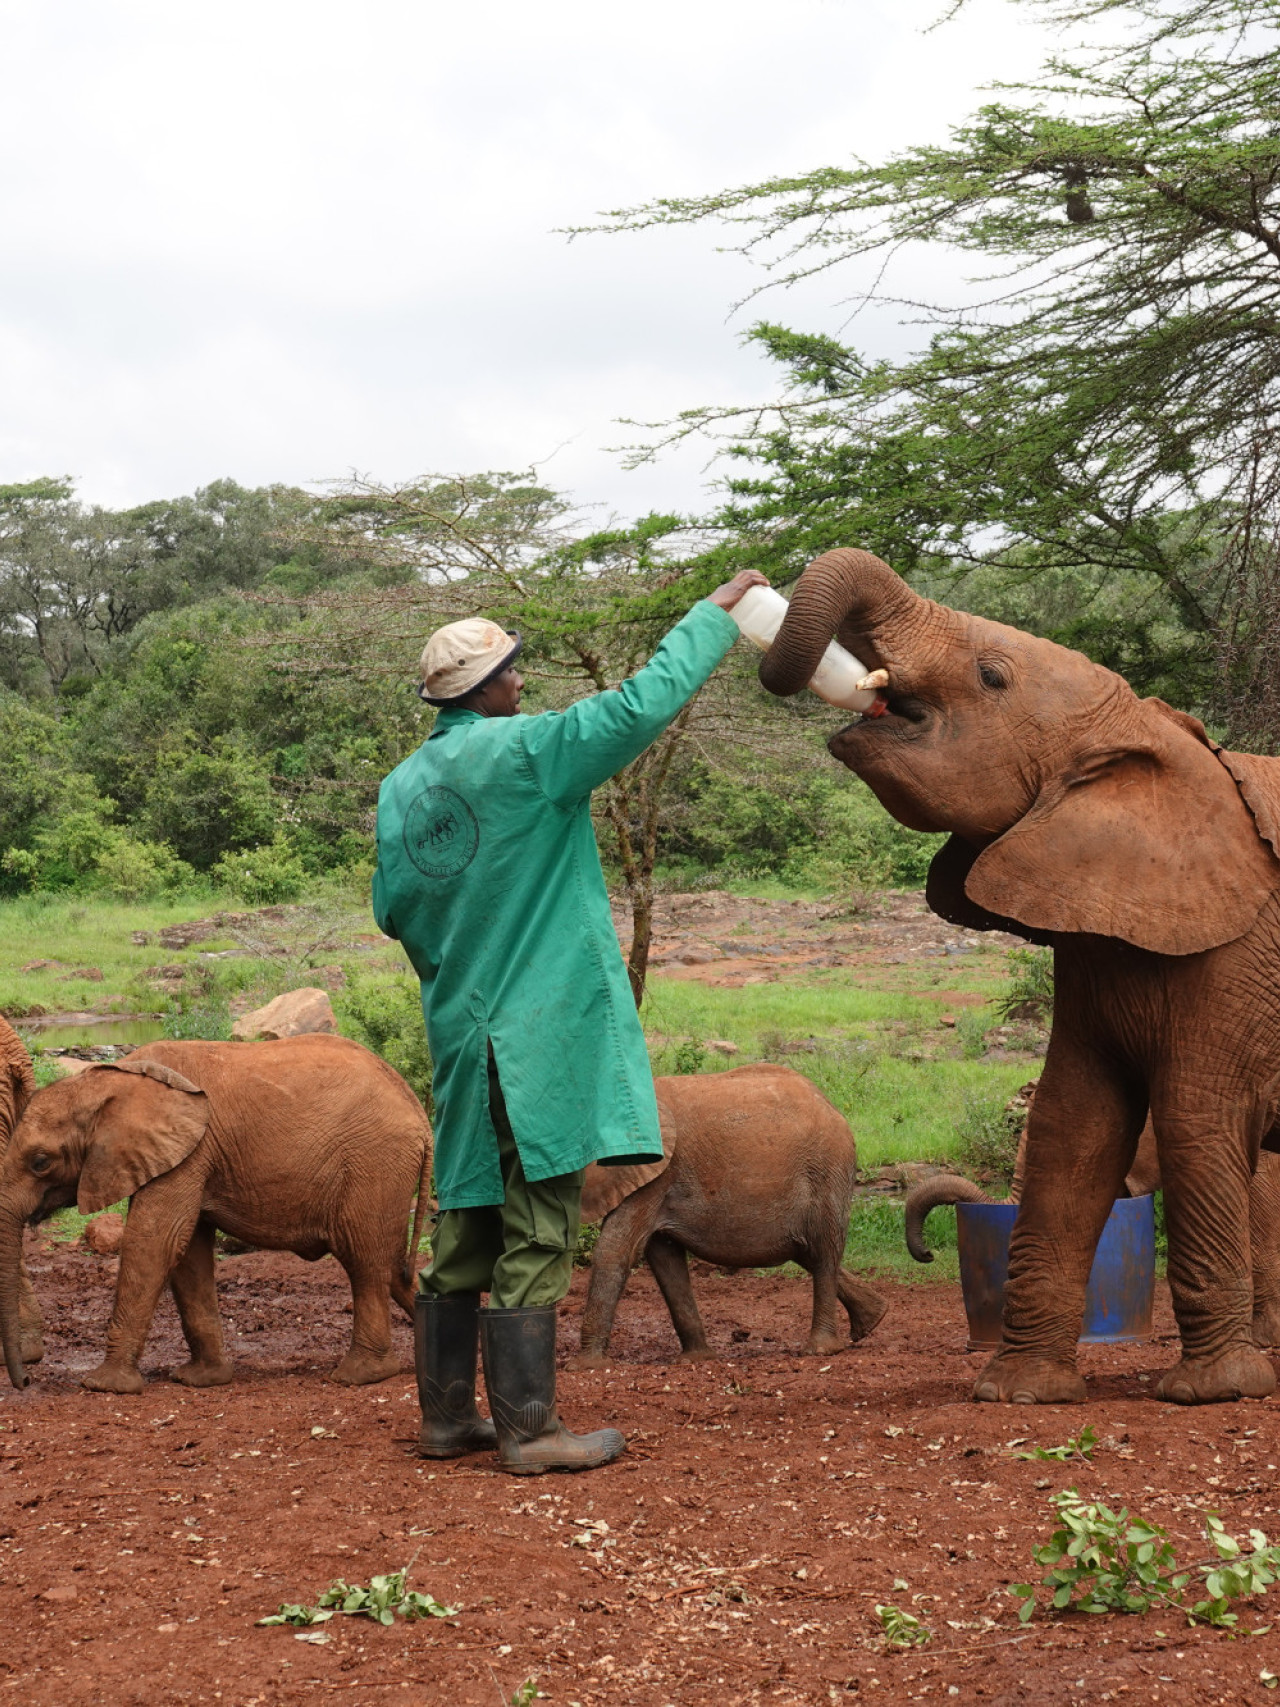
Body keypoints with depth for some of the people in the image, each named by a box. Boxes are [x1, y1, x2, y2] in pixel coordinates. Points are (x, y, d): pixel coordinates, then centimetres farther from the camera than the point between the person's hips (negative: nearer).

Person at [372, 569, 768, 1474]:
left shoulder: (401, 788, 8)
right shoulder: (524, 751, -11)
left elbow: (395, 908, 11)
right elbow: (643, 704, -15)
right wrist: (717, 612, -4)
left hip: (463, 1033, 7)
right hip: (543, 1030, -7)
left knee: (467, 1227, 14)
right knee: (535, 1236, -3)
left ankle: (448, 1414, 21)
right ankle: (529, 1428, 1)